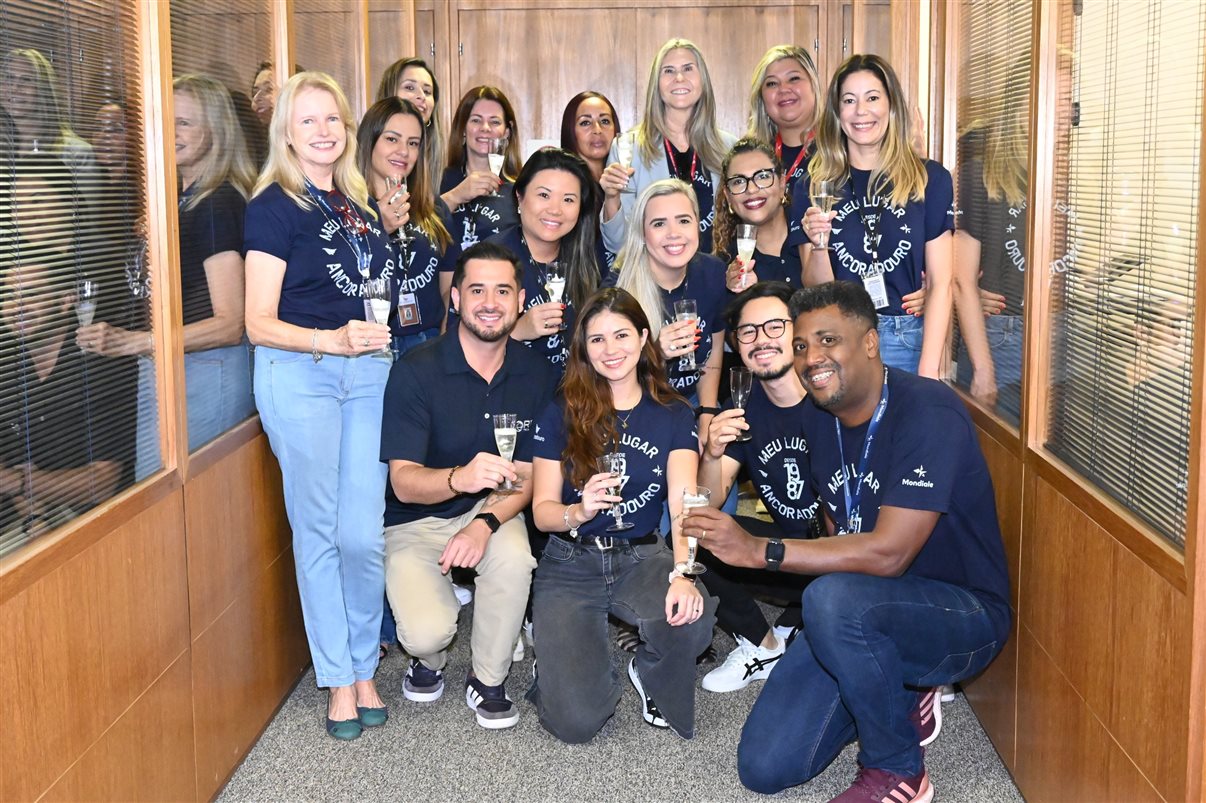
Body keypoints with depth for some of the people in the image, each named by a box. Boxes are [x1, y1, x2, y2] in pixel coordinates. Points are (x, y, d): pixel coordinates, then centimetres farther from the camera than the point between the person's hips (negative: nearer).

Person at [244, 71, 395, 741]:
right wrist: (334, 340, -21)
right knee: (318, 530, 2)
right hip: (298, 375, -4)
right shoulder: (274, 207, -3)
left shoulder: (363, 203, 15)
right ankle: (338, 678, 15)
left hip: (370, 372, 4)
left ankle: (365, 668, 19)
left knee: (365, 534, 2)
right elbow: (260, 323, -9)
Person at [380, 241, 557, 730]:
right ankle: (428, 658, 16)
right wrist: (460, 478, -44)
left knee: (515, 558, -31)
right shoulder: (416, 371, -17)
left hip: (492, 509, 3)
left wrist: (485, 523, -23)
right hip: (416, 520, -2)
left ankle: (488, 680, -5)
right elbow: (403, 483, -21)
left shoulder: (536, 375, -6)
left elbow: (525, 478, -2)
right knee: (426, 632, -25)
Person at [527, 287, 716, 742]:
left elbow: (683, 504, -11)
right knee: (578, 721, -20)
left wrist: (683, 572, -29)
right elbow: (542, 510, -3)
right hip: (570, 565, -2)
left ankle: (650, 675, 3)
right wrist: (579, 511, -27)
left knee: (693, 617, -34)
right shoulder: (561, 415, -1)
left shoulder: (673, 415, 2)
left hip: (641, 558, 2)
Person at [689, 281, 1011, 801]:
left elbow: (888, 553, -30)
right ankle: (901, 698, 17)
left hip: (963, 615, -7)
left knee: (833, 598, -38)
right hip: (863, 618, 7)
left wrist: (760, 552, -29)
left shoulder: (928, 413, -23)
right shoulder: (817, 416, 2)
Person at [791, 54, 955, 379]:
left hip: (909, 342, -1)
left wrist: (928, 370, -10)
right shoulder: (812, 187, 4)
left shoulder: (930, 179, 1)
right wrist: (819, 246, -17)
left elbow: (940, 283, -2)